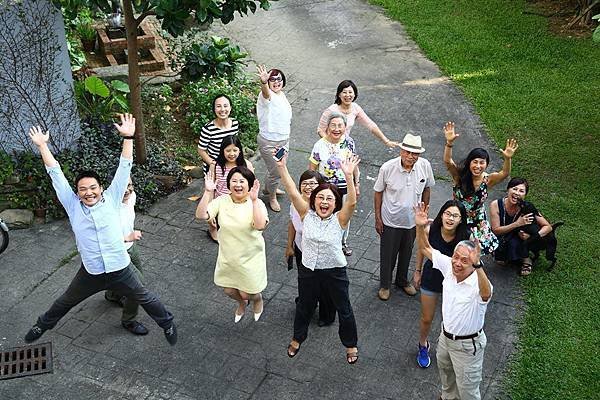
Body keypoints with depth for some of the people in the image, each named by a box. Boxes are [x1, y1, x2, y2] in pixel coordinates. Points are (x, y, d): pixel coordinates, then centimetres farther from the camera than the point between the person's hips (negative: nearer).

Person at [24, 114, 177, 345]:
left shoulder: (112, 199, -7)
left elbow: (124, 168, -10)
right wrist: (42, 145, -4)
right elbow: (56, 174, -5)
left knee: (145, 299, 15)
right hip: (90, 273, 2)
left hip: (121, 270, -1)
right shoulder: (73, 205, -5)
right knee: (65, 302, 23)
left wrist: (128, 138, -16)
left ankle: (167, 323, 39)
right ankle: (43, 325, 51)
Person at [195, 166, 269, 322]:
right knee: (228, 290, 21)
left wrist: (254, 199, -42)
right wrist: (208, 192, -29)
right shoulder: (222, 201, -11)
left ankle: (258, 299, 48)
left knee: (247, 293, 10)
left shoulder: (256, 204, -19)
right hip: (227, 257, 4)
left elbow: (260, 225, -37)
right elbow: (201, 215, -22)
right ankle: (242, 303, 57)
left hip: (250, 258, -4)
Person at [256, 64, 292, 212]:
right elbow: (265, 92, -50)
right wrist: (263, 82, -72)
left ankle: (269, 188, 50)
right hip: (269, 142, -8)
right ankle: (272, 197, 28)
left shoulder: (282, 95, 4)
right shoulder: (267, 95, -22)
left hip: (284, 139, 8)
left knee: (279, 168, 25)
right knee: (275, 171, 4)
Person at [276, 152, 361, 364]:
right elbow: (293, 192, -21)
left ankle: (350, 344, 40)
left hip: (335, 271, -2)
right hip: (309, 269, 2)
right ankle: (297, 338, 49)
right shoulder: (307, 214, -10)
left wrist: (348, 176, -47)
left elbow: (352, 202, -33)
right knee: (304, 306, 23)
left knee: (344, 309, 15)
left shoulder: (339, 219, -16)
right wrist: (282, 168, -32)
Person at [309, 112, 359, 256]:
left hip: (346, 187, 3)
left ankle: (343, 242, 47)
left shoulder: (349, 142, -8)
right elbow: (311, 169, -9)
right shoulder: (320, 145, -17)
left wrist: (357, 183, 8)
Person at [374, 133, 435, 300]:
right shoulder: (387, 167, -23)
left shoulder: (425, 166, -15)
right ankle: (385, 284, 37)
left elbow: (426, 189, 3)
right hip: (391, 221, -3)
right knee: (388, 255, 14)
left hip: (412, 221, 3)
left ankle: (402, 280, 47)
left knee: (406, 253, 23)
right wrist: (378, 218, -6)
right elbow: (378, 192, -9)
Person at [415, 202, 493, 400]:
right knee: (444, 369, 34)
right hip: (446, 335, 7)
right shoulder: (448, 266, -17)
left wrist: (477, 265, -74)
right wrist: (420, 227, -23)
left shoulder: (477, 284, -34)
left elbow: (486, 293, -59)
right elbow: (425, 249, -5)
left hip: (467, 345, -7)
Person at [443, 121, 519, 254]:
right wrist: (449, 142, -49)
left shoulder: (487, 179, -11)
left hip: (478, 224, 2)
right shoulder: (459, 175, -16)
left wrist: (508, 159, -48)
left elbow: (505, 173, -28)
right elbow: (447, 161, -32)